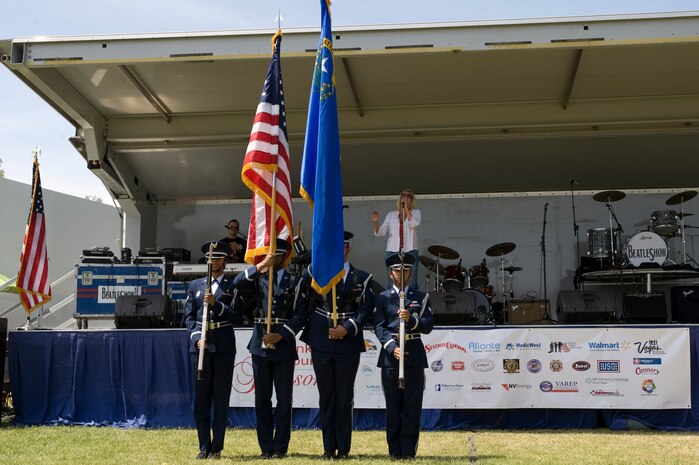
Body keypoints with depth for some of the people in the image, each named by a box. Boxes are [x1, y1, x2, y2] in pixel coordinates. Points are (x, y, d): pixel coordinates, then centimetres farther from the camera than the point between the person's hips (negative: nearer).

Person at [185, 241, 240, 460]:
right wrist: (196, 337, -6)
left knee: (221, 399, 0)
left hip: (224, 348, -2)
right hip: (200, 347, 2)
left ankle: (217, 448, 7)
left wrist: (215, 304, -16)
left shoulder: (233, 286, 7)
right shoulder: (195, 285, 14)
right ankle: (204, 447, 12)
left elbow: (235, 316, -2)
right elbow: (189, 316, 9)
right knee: (201, 399, 3)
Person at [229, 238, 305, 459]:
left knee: (284, 399, 2)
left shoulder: (294, 281, 4)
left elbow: (300, 314, -3)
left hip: (284, 344, -2)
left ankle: (280, 447, 9)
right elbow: (236, 284, -10)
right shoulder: (258, 277, 9)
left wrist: (281, 335, -12)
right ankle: (266, 447, 12)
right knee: (262, 398, 5)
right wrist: (260, 266, -17)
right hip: (260, 344, 2)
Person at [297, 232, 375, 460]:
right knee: (326, 396, 7)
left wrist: (347, 329, -13)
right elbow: (302, 304, 9)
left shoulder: (362, 278, 4)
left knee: (345, 397, 3)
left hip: (348, 345, -1)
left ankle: (343, 448, 12)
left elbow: (366, 310, -4)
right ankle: (329, 448, 15)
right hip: (321, 344, 1)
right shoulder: (313, 274, 8)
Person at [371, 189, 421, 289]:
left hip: (410, 251, -1)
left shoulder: (416, 212, 10)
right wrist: (375, 222, -11)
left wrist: (406, 207, -7)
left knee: (412, 283, -6)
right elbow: (381, 232, 8)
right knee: (392, 283, -1)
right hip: (392, 251, 2)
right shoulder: (391, 215, 14)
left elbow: (414, 223, -12)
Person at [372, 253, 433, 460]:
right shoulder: (382, 298, 8)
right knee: (393, 405, 3)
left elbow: (428, 326, 2)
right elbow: (379, 327, -1)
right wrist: (392, 348, -15)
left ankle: (409, 451, 7)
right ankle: (394, 450, 10)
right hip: (390, 354, -1)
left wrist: (411, 319, -16)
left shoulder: (421, 297, 12)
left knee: (412, 404, 0)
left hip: (414, 355, 1)